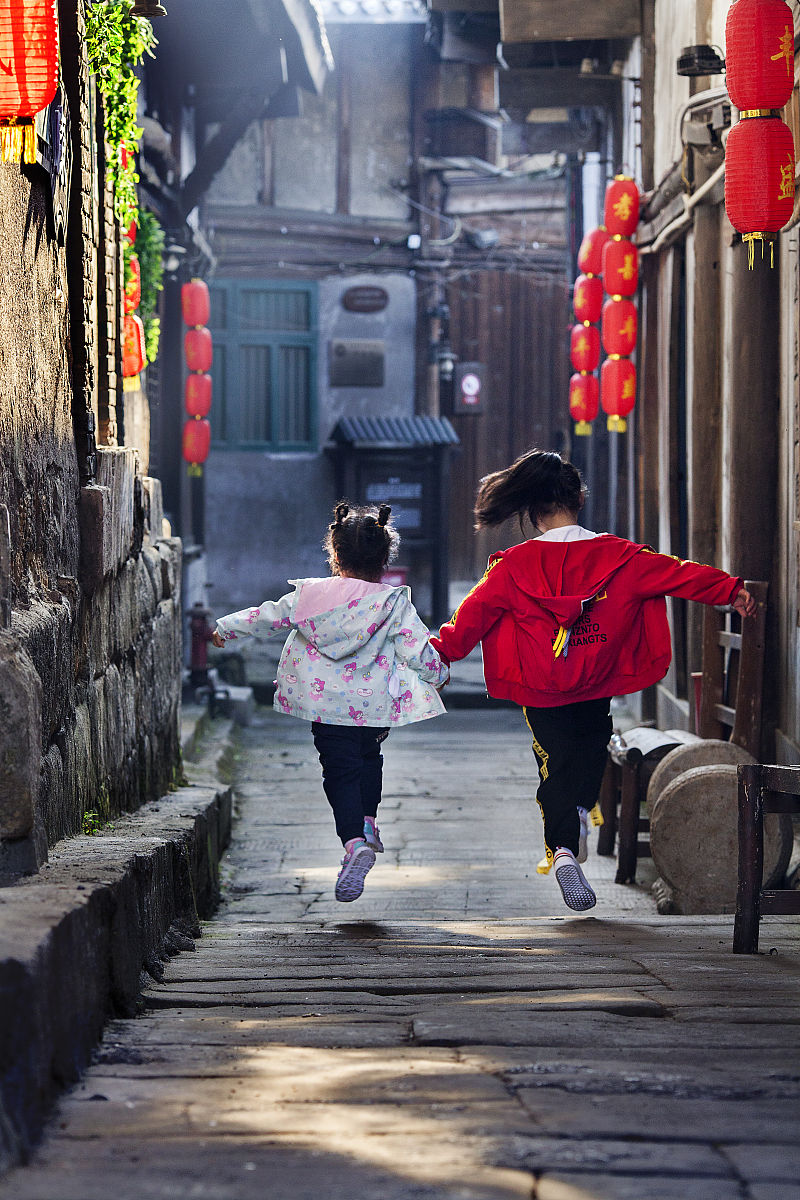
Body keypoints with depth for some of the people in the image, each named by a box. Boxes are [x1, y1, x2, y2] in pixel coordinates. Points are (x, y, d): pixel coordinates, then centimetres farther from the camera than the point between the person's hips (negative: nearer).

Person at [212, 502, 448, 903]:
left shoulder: (308, 595, -2)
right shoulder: (395, 603, -6)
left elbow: (267, 618, 9)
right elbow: (418, 652, -6)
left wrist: (225, 628, 27)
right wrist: (438, 672, 17)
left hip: (327, 704, 0)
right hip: (377, 705, 1)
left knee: (340, 772, 1)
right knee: (369, 756, 29)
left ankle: (354, 842, -20)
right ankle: (368, 822, 23)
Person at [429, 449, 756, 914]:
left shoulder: (513, 566, -8)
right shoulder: (615, 555, -6)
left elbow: (475, 613, -4)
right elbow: (677, 574, -4)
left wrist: (442, 651, 8)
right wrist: (731, 589, 5)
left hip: (540, 689, -1)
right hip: (597, 684, 1)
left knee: (555, 764, 4)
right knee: (593, 740, 29)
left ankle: (563, 847, -13)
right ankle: (583, 807, 13)